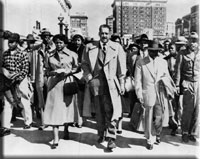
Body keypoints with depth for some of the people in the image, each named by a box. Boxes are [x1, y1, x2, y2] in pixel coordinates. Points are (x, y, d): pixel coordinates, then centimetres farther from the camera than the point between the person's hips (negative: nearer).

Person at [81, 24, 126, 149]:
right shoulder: (90, 47, 5)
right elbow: (85, 64, 8)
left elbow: (121, 67, 3)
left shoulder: (117, 47, 3)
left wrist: (122, 84, 0)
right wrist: (89, 78, -5)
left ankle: (111, 138, 1)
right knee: (99, 111, 12)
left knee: (111, 111, -7)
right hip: (96, 83, 2)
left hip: (112, 84, -1)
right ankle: (101, 134, 30)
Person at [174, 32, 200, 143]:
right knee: (187, 109, -2)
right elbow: (178, 70, 0)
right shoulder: (182, 54, 1)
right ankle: (185, 133, 16)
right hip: (187, 84, -3)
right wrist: (177, 85, -4)